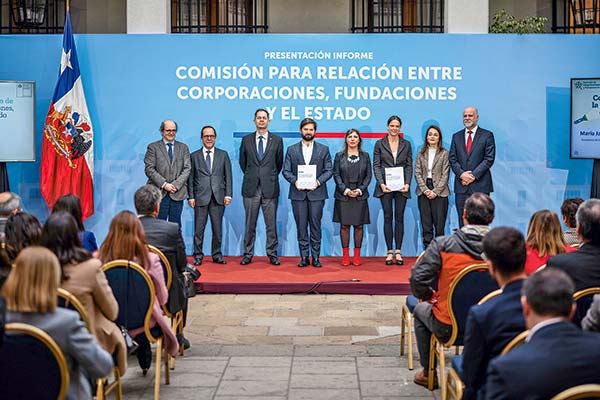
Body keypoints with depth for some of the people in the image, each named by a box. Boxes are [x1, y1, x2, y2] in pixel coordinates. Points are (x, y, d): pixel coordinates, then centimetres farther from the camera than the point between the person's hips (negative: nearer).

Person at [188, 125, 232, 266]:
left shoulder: (223, 154, 11)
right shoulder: (194, 156, 9)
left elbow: (228, 176, 8)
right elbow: (190, 178, 6)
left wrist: (228, 194, -1)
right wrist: (191, 197, -2)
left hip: (218, 197, 1)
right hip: (200, 197, -1)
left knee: (218, 228, 5)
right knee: (199, 229, 0)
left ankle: (217, 255, 14)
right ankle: (198, 255, 9)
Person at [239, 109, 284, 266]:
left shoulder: (277, 140, 6)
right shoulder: (246, 140, 8)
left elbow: (279, 163, 13)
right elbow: (242, 162, 17)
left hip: (270, 188, -1)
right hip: (251, 188, 1)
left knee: (271, 224, 2)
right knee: (250, 224, 5)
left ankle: (272, 254, 10)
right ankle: (248, 254, 11)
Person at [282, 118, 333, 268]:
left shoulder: (323, 149, 9)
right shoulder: (291, 150, 10)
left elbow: (329, 170, 4)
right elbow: (286, 170, 6)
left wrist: (318, 181, -12)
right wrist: (295, 181, -13)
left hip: (316, 193, -1)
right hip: (298, 194, 1)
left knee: (315, 226, 1)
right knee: (301, 227, 2)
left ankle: (315, 257, 6)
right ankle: (304, 257, 8)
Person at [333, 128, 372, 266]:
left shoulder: (365, 156, 8)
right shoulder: (339, 156, 5)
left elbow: (368, 175, 5)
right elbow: (336, 175, 1)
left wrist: (360, 190, -8)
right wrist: (346, 190, -11)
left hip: (360, 196, 1)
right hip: (343, 196, -1)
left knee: (359, 225, 2)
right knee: (344, 225, 0)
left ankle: (357, 255, 8)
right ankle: (345, 255, 6)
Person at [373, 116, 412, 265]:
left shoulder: (406, 145, 9)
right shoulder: (380, 144, 5)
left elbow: (409, 166, 7)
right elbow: (376, 165, 2)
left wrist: (407, 184, -6)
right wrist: (381, 184, -10)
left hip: (402, 186, 1)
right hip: (385, 186, -1)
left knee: (399, 218, 1)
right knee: (388, 218, 0)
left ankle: (398, 252, 5)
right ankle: (390, 252, 4)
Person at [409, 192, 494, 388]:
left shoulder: (442, 244, -17)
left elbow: (417, 279, -16)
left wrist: (429, 296, 6)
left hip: (447, 328, -2)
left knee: (420, 310, 31)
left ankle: (428, 372, 40)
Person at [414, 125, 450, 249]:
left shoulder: (444, 153, 2)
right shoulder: (421, 153, 10)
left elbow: (445, 175, -3)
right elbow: (417, 173, 5)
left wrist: (435, 191, -10)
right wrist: (425, 189, -7)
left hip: (439, 192, -3)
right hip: (423, 192, 3)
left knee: (439, 223, -5)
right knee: (426, 224, 2)